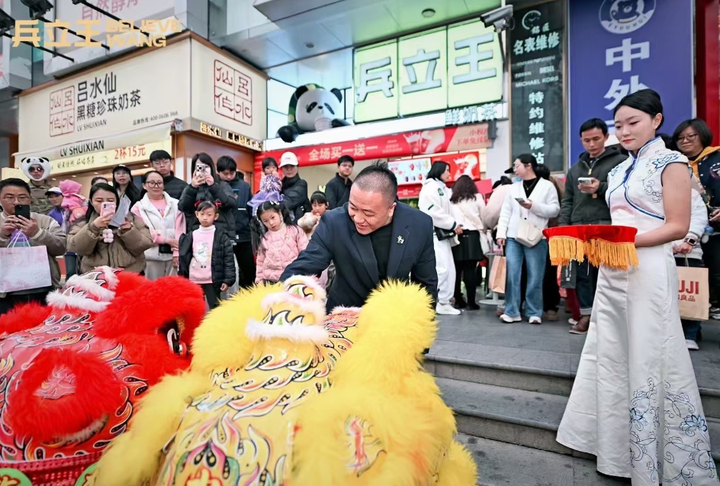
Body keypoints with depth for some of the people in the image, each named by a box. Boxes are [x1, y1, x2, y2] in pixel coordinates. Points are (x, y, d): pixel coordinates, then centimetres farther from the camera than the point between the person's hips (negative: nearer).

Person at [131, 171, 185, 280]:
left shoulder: (176, 204, 6)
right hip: (152, 257, -1)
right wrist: (167, 240, -10)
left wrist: (177, 253, -6)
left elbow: (180, 231, 1)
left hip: (172, 255, 1)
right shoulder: (138, 207, 5)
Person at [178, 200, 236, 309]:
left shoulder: (221, 237, -4)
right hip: (193, 280, 4)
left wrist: (228, 280, -12)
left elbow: (228, 259, -7)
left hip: (212, 280, -3)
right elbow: (184, 258, 10)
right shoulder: (190, 237, 6)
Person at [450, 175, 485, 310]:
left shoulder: (452, 200, 11)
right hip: (471, 235, -2)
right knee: (470, 270, -3)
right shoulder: (477, 198, 9)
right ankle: (471, 302, -1)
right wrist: (483, 229, 28)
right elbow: (484, 217, 13)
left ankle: (458, 300, 12)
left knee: (457, 270, 5)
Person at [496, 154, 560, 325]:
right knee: (512, 275, -1)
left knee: (535, 277, 1)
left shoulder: (547, 186, 4)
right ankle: (512, 312, 5)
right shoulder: (514, 187, 14)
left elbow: (555, 210, -3)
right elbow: (505, 212, 9)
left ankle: (534, 313, 12)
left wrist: (534, 206, -13)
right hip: (513, 237, 3)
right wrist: (501, 233, 1)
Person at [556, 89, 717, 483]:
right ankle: (621, 447, 27)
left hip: (649, 270, -7)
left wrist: (629, 241, -22)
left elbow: (677, 226, -10)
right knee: (611, 355, 11)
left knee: (650, 359, 1)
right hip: (612, 271, 7)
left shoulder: (671, 163, -3)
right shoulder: (619, 171, 16)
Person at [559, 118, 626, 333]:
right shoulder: (575, 168, 20)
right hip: (579, 228, 4)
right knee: (582, 273, 5)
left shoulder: (621, 161, 7)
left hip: (608, 227, -4)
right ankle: (586, 314, 15)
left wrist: (601, 188, -13)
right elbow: (567, 200, 16)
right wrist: (564, 225, 5)